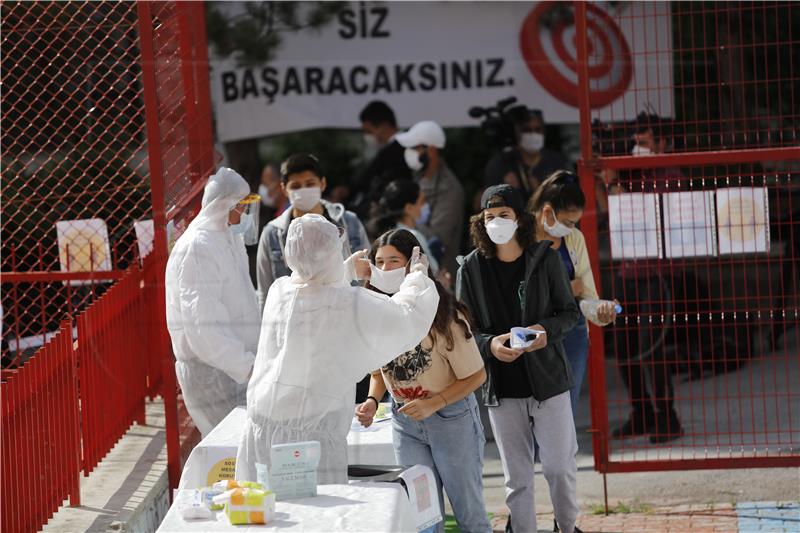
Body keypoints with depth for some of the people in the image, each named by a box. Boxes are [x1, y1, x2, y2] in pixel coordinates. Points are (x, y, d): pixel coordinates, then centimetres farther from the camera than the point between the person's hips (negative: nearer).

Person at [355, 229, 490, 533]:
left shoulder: (444, 315, -19)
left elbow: (476, 376, -13)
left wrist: (433, 403, -25)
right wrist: (372, 401, -8)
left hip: (452, 418, -4)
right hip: (405, 422, 4)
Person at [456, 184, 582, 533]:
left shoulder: (545, 258, -2)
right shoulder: (472, 268, -1)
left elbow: (569, 311, 5)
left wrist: (548, 330, -16)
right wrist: (489, 345, -18)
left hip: (548, 380, 0)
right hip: (501, 387, 1)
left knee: (560, 466, 3)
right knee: (517, 477, 7)